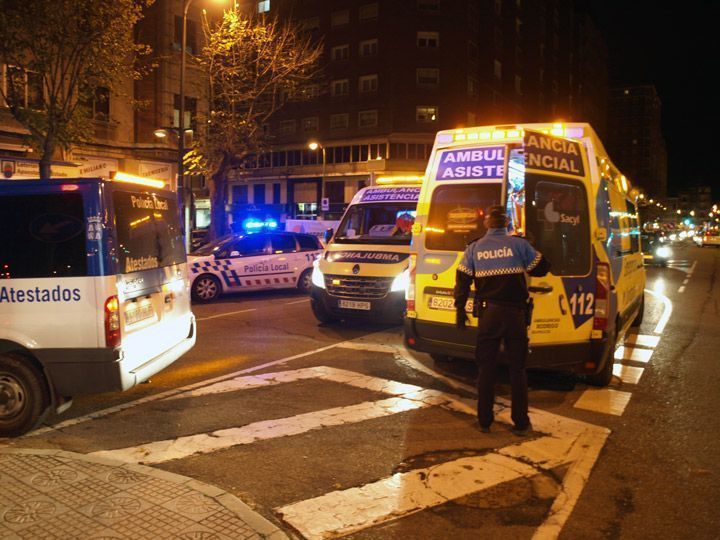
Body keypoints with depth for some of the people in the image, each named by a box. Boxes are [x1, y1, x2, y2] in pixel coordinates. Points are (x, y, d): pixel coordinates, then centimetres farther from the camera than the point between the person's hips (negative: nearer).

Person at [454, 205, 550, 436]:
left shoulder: (474, 248, 3)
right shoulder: (519, 244, -3)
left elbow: (462, 280, 4)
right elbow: (541, 268, 5)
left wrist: (460, 309, 12)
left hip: (488, 313, 1)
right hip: (515, 313, -1)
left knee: (486, 368, 9)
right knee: (517, 369, 8)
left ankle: (484, 421, 15)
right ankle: (521, 423, 13)